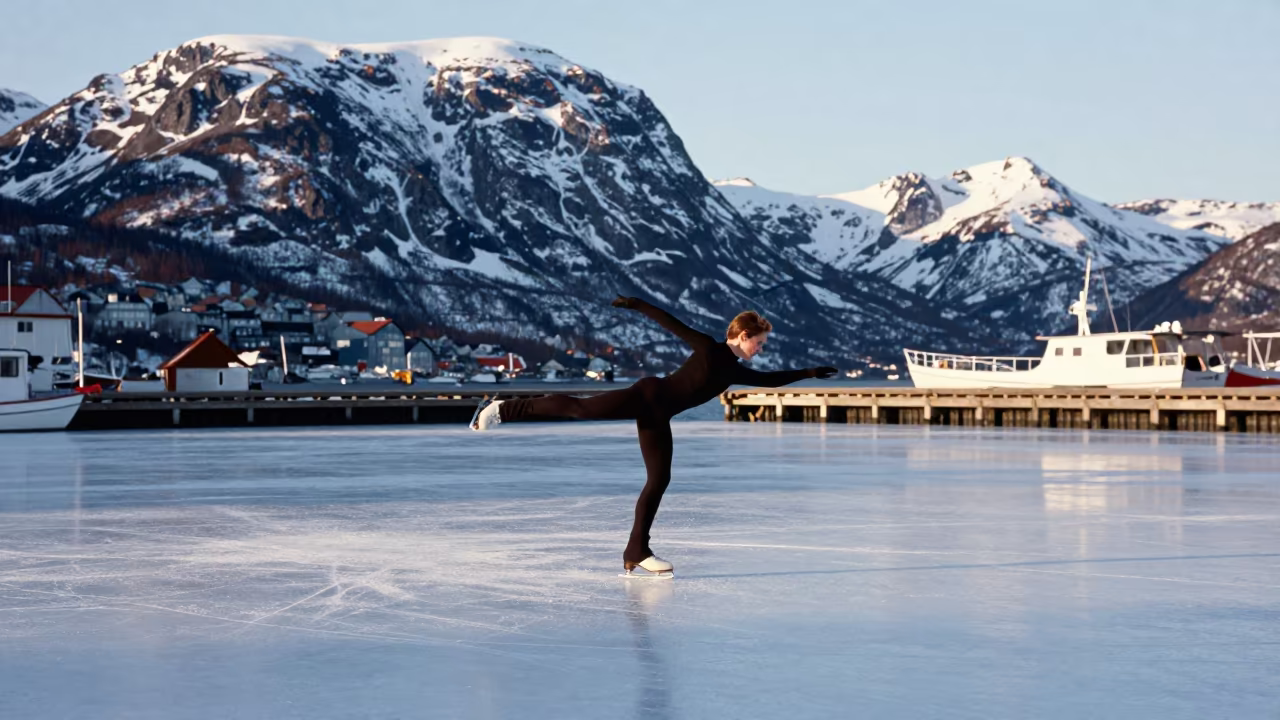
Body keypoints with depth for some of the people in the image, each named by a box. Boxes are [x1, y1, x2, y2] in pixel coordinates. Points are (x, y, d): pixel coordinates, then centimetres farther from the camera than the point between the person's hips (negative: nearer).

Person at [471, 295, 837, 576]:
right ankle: (503, 409, -10)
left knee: (659, 479, 0)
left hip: (658, 417, 7)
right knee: (579, 407, -18)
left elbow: (770, 379, 29)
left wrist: (809, 373, 29)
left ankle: (636, 552, 3)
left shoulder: (735, 371, 17)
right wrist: (637, 304, -9)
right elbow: (671, 322, -3)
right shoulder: (708, 347, -3)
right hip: (648, 395, -7)